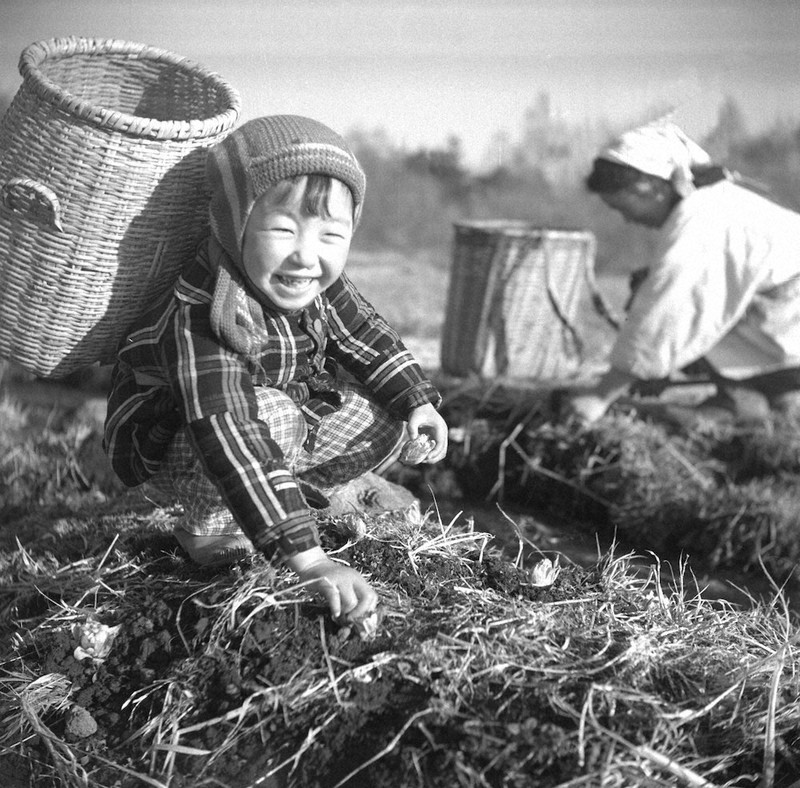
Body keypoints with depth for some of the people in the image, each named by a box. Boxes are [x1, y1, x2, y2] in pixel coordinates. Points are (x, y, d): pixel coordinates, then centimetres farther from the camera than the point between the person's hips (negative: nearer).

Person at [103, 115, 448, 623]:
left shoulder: (317, 286, -14)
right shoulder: (199, 321, -39)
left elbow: (364, 334, 7)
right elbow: (231, 441, -47)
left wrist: (416, 401, -2)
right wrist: (306, 557, -52)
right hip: (164, 444, -7)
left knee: (381, 415, -1)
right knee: (272, 414, -36)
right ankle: (208, 529, -10)